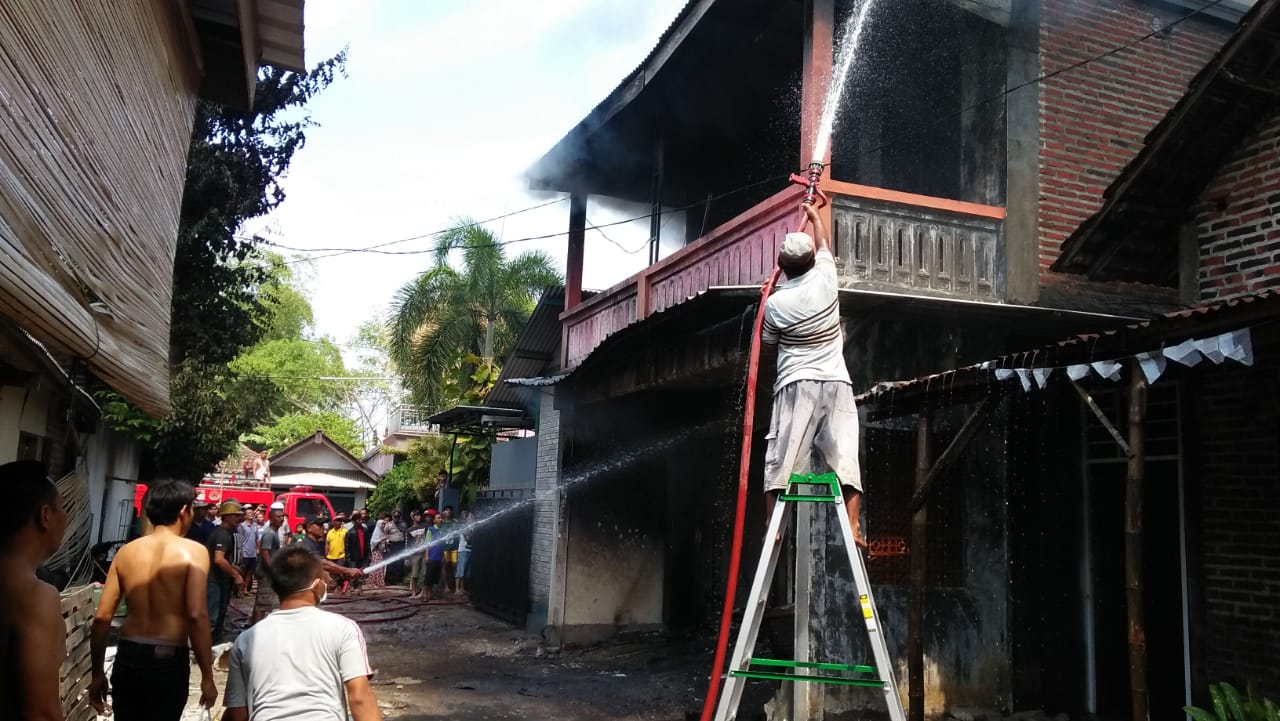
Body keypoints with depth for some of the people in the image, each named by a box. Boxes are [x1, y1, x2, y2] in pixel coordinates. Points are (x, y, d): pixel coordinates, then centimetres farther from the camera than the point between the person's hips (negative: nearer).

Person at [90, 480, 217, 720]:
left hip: (128, 657, 4)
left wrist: (98, 674, 13)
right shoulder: (193, 552, -9)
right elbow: (196, 616, -17)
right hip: (168, 661, -4)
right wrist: (207, 677, -12)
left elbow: (102, 617, 3)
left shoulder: (126, 551, 5)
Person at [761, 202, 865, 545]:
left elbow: (768, 343, 15)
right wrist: (814, 213, 41)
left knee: (781, 457, -2)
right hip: (836, 383, 2)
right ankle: (852, 525, -13)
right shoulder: (825, 279, 2)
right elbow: (824, 244, 24)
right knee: (845, 455, -4)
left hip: (796, 385, -2)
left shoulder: (775, 304, -2)